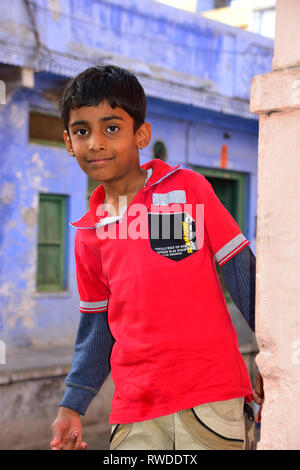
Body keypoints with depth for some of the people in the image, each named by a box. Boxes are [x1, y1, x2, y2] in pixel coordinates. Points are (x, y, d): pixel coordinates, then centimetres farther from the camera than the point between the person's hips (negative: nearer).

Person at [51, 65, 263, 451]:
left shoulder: (187, 188, -1)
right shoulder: (89, 234, 11)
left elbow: (241, 270, 0)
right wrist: (72, 406, 15)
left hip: (212, 395, -3)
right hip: (135, 411, 4)